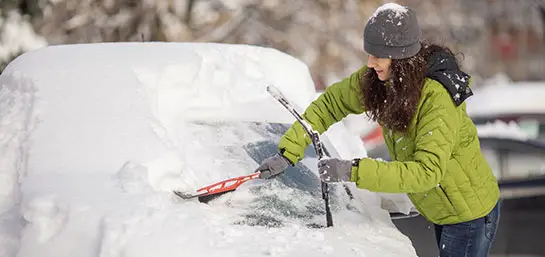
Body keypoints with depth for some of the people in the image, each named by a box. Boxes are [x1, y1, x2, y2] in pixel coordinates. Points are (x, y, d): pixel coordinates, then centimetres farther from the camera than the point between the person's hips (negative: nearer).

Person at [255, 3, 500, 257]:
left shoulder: (437, 98, -34)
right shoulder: (375, 79, -12)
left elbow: (427, 172, -40)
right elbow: (332, 102, -1)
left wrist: (354, 172, -43)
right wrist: (287, 152, -10)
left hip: (470, 213, -8)